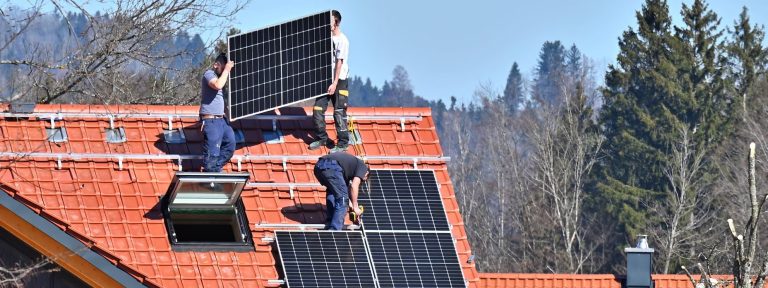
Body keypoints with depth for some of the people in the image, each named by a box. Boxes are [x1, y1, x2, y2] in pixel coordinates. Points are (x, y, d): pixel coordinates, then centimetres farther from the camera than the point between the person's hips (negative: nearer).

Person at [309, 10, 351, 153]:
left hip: (338, 81, -7)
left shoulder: (342, 40, -12)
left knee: (339, 113, -3)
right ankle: (322, 138, 22)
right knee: (318, 110, 7)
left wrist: (335, 83, -19)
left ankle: (343, 144, 5)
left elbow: (339, 62, -16)